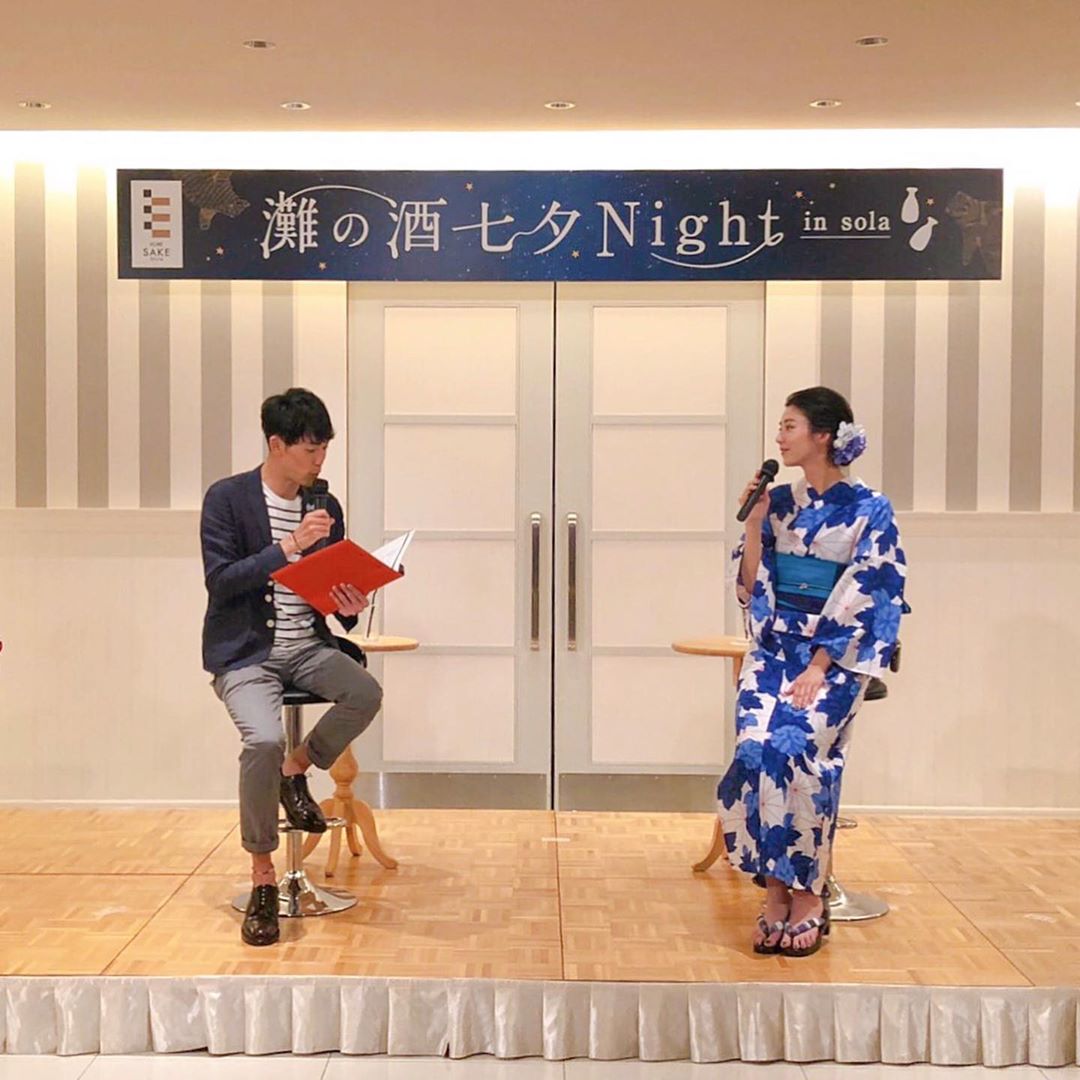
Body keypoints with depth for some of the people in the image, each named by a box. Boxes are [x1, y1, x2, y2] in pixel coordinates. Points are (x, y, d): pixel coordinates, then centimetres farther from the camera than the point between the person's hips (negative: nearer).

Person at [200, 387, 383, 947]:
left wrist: (352, 607, -10)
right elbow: (219, 581, -12)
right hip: (245, 650, -4)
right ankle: (262, 877, -12)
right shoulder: (227, 498, -4)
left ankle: (296, 770, 3)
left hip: (306, 643, 4)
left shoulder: (326, 507, 9)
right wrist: (287, 548, -20)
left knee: (367, 693, -26)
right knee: (264, 739, -31)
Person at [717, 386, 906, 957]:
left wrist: (818, 668, -16)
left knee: (793, 747, -27)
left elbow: (863, 599, -8)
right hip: (774, 646, 3)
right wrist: (754, 522, -3)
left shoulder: (871, 511, -3)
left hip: (835, 654, -3)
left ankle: (806, 892, -11)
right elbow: (750, 588, 8)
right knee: (755, 747, -23)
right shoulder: (778, 502, 9)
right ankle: (777, 891, -12)